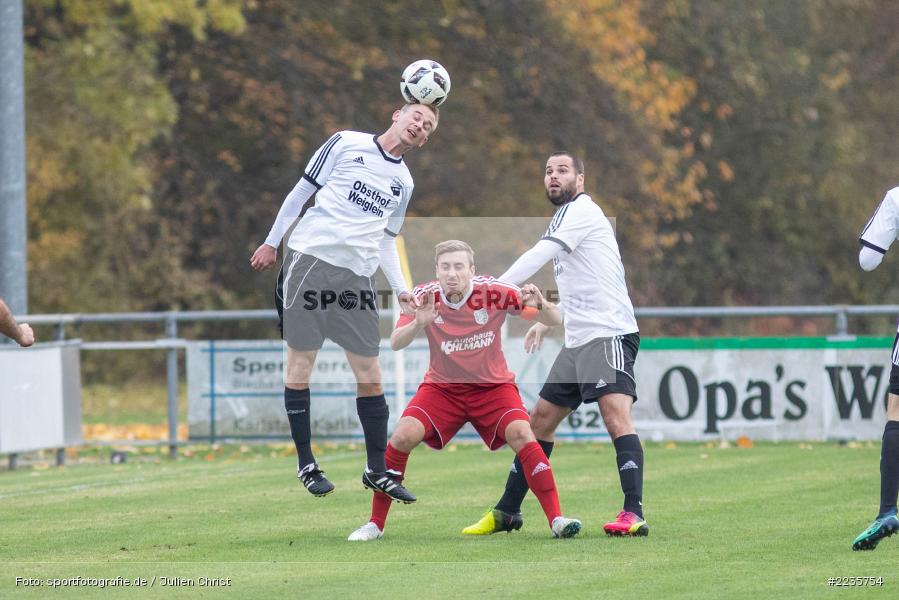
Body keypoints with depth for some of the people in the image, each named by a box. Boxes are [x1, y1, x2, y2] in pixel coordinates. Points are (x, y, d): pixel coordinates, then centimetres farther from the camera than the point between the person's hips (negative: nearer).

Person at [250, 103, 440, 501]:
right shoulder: (346, 144, 3)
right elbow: (301, 191, 6)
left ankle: (376, 471, 6)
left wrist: (400, 289, 11)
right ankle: (306, 464, 6)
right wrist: (271, 242, 4)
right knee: (301, 362, -3)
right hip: (311, 258, -5)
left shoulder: (403, 182, 18)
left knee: (370, 375, -1)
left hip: (358, 275, 5)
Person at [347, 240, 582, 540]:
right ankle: (375, 524, -5)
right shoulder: (426, 296, -14)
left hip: (492, 386, -1)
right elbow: (395, 343, -22)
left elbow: (554, 320, -15)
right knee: (403, 436, -20)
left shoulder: (493, 292, -18)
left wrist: (541, 306, -39)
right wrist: (419, 323, -42)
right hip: (441, 387, 1)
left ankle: (556, 519, -18)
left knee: (522, 434, -26)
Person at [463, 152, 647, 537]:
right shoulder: (565, 217, 21)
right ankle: (506, 513, 18)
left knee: (615, 415, -22)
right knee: (541, 419, 11)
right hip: (578, 340, 10)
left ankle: (633, 514, -30)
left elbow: (539, 256, -18)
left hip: (608, 334, -10)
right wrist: (546, 321, 33)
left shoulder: (582, 211, -7)